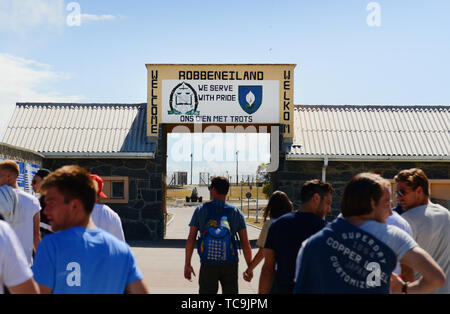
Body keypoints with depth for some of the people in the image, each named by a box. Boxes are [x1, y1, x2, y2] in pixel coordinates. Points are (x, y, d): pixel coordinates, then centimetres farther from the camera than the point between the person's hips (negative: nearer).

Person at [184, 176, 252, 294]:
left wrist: (187, 264, 5)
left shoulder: (200, 210, -1)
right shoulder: (236, 212, 1)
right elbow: (245, 243, -1)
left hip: (208, 265, 0)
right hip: (230, 265, 1)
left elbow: (190, 239, -3)